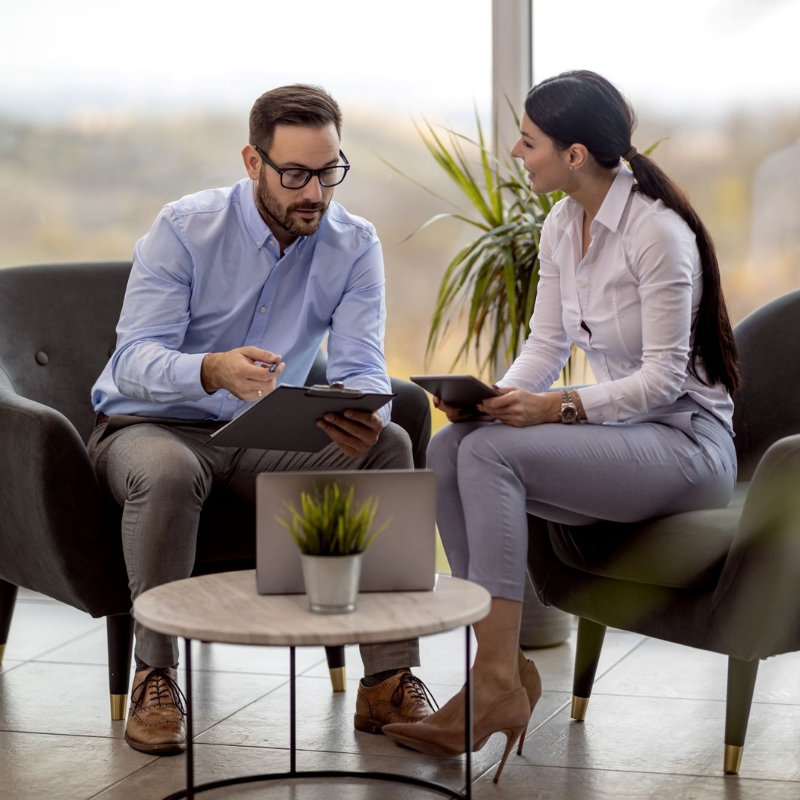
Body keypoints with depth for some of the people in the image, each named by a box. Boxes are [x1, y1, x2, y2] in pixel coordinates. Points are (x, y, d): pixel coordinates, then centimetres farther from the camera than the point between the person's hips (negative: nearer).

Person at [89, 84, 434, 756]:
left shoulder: (354, 245, -4)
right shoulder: (184, 228, -14)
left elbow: (361, 365, -12)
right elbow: (134, 359, -23)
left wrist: (364, 414, -39)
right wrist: (214, 370, -46)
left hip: (266, 435, 3)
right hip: (151, 425, -3)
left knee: (387, 445, -22)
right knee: (166, 473, -39)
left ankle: (390, 680, -21)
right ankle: (155, 675, -18)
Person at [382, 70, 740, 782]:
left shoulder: (657, 231, -19)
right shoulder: (561, 226, 6)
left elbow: (663, 376, -20)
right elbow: (545, 345, 9)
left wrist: (559, 406, -29)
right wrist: (496, 394, -11)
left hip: (686, 441, -8)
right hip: (615, 428, 8)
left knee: (491, 452, -28)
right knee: (447, 449, -15)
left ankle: (497, 686, -25)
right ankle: (503, 667, -14)